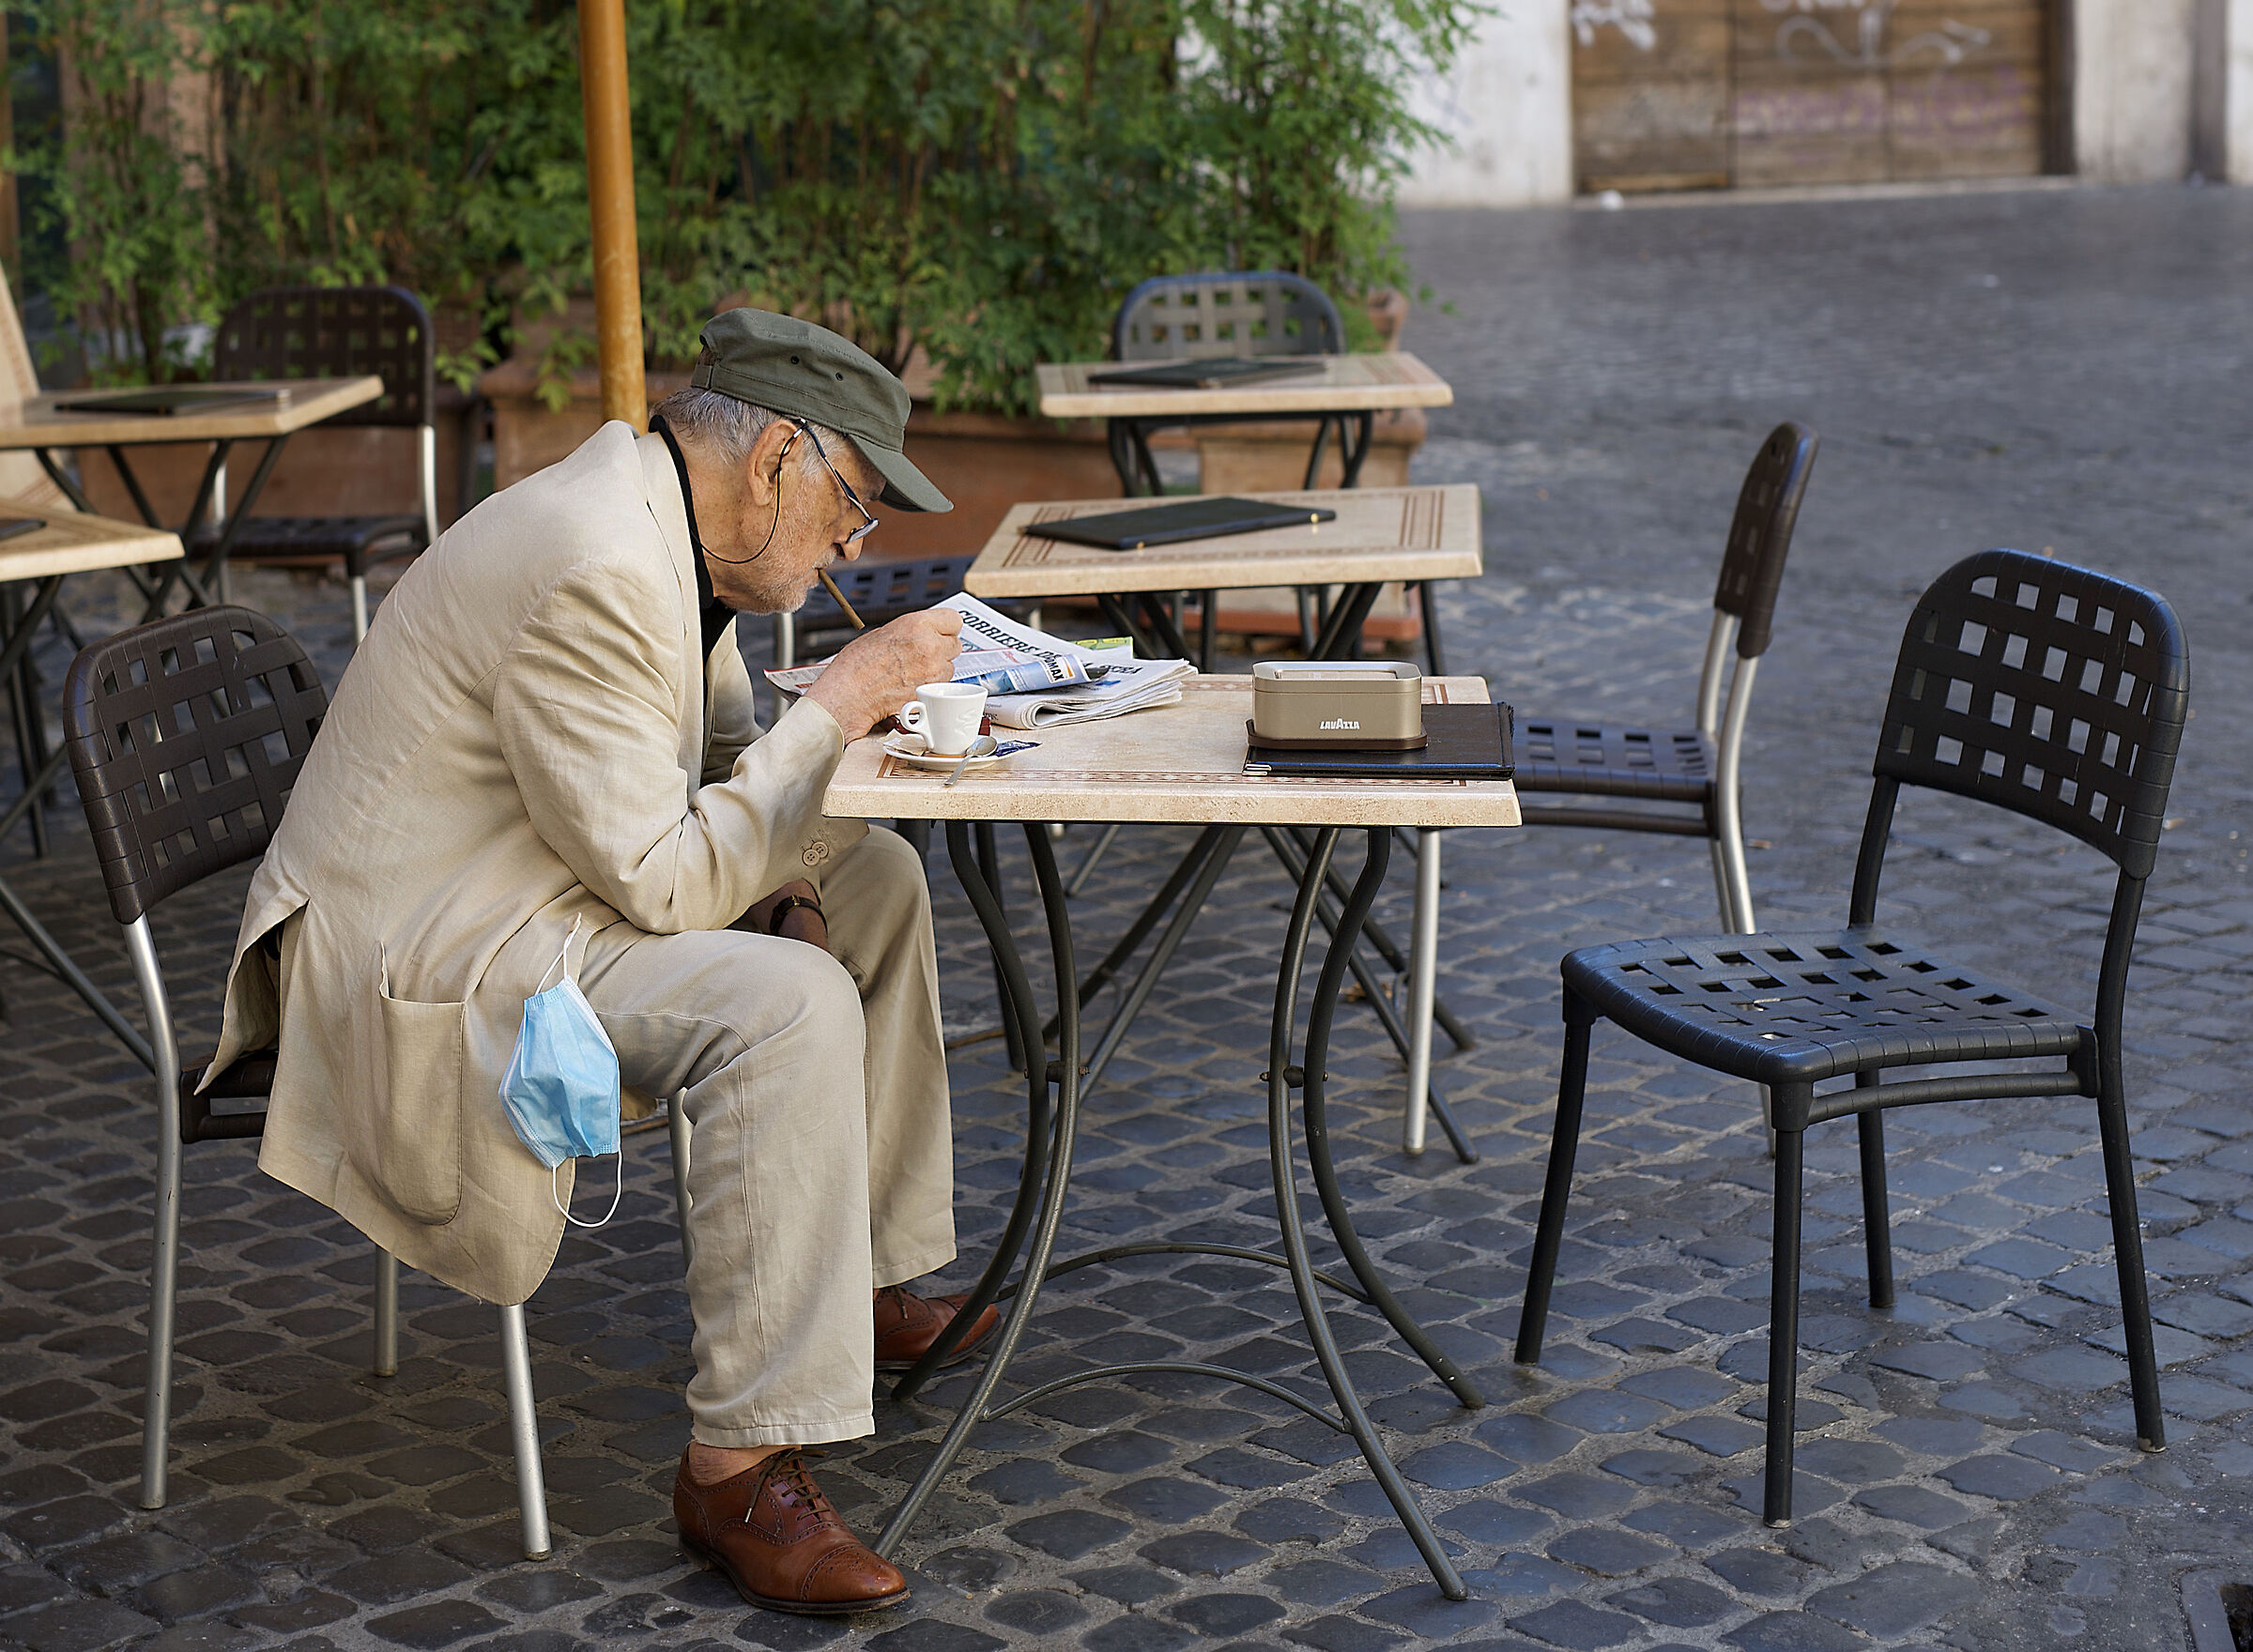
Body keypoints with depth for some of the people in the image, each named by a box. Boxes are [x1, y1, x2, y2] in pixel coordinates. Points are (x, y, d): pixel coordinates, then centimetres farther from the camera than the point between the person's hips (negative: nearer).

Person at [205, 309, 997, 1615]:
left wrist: (785, 876, 0)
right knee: (788, 1004, -30)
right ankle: (739, 1465, -25)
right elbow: (657, 879, -25)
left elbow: (720, 752, 21)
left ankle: (870, 1281, 24)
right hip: (423, 961, -11)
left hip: (536, 901, 11)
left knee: (878, 881, 15)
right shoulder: (596, 572, -26)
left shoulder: (666, 536, 6)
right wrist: (837, 712, -19)